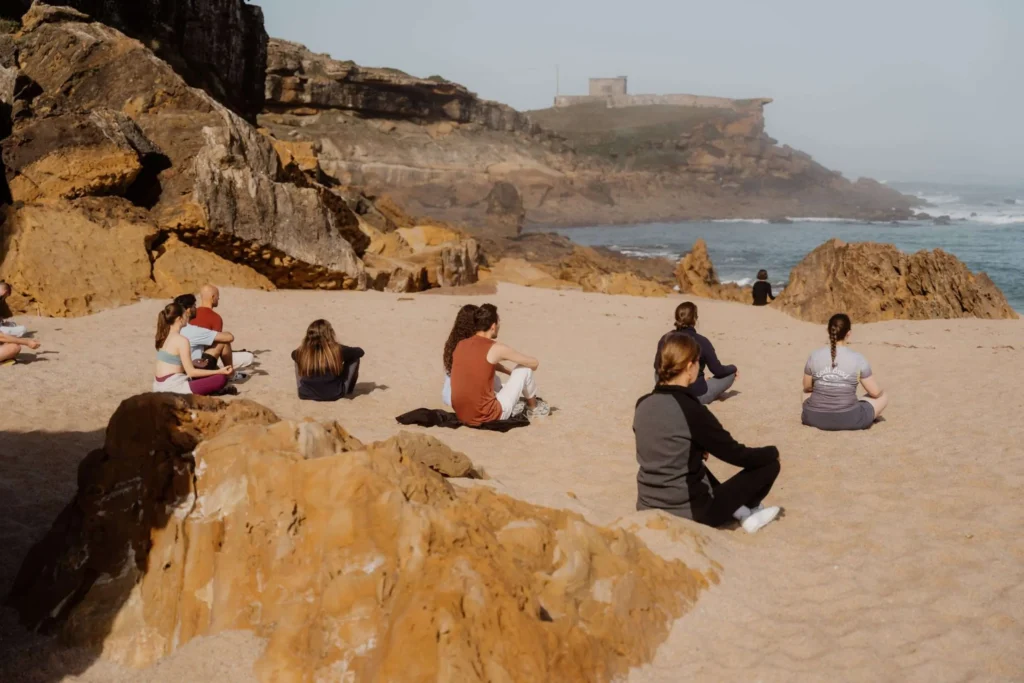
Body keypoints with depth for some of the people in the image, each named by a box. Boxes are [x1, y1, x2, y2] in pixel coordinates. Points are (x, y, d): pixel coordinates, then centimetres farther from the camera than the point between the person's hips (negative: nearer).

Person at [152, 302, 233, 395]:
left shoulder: (164, 336, 11)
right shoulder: (181, 340, -14)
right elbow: (191, 372, -13)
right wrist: (219, 371, -13)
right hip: (172, 388, -9)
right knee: (221, 379, -15)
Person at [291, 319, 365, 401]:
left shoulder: (301, 352, -14)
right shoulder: (337, 351, -18)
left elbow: (294, 354, 13)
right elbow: (360, 351, 1)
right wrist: (345, 353, 20)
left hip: (306, 395, 2)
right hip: (334, 395, -2)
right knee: (354, 357, 12)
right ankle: (349, 389, 33)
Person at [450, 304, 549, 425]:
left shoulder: (460, 345, 6)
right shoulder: (496, 348, -11)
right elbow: (534, 363, 3)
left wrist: (511, 371, 31)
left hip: (462, 416, 6)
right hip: (488, 416, -6)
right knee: (524, 369, 9)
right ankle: (534, 407, 33)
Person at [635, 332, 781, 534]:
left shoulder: (643, 405, 1)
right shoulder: (691, 410, -19)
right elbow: (737, 455, -8)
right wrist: (772, 451, 10)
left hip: (648, 510, 7)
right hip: (689, 513, -7)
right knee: (769, 462, 6)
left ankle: (739, 510, 28)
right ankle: (747, 513, 28)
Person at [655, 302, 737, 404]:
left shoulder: (666, 338, -6)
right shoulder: (702, 341, -18)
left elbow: (657, 366, 11)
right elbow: (718, 371, -7)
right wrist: (734, 368, 14)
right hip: (697, 396, -2)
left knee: (658, 372, 33)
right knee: (731, 373, 14)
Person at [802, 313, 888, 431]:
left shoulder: (814, 356, -5)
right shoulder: (858, 359, -11)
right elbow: (876, 392, -1)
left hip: (816, 419, 3)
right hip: (848, 421, -3)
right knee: (883, 397, 20)